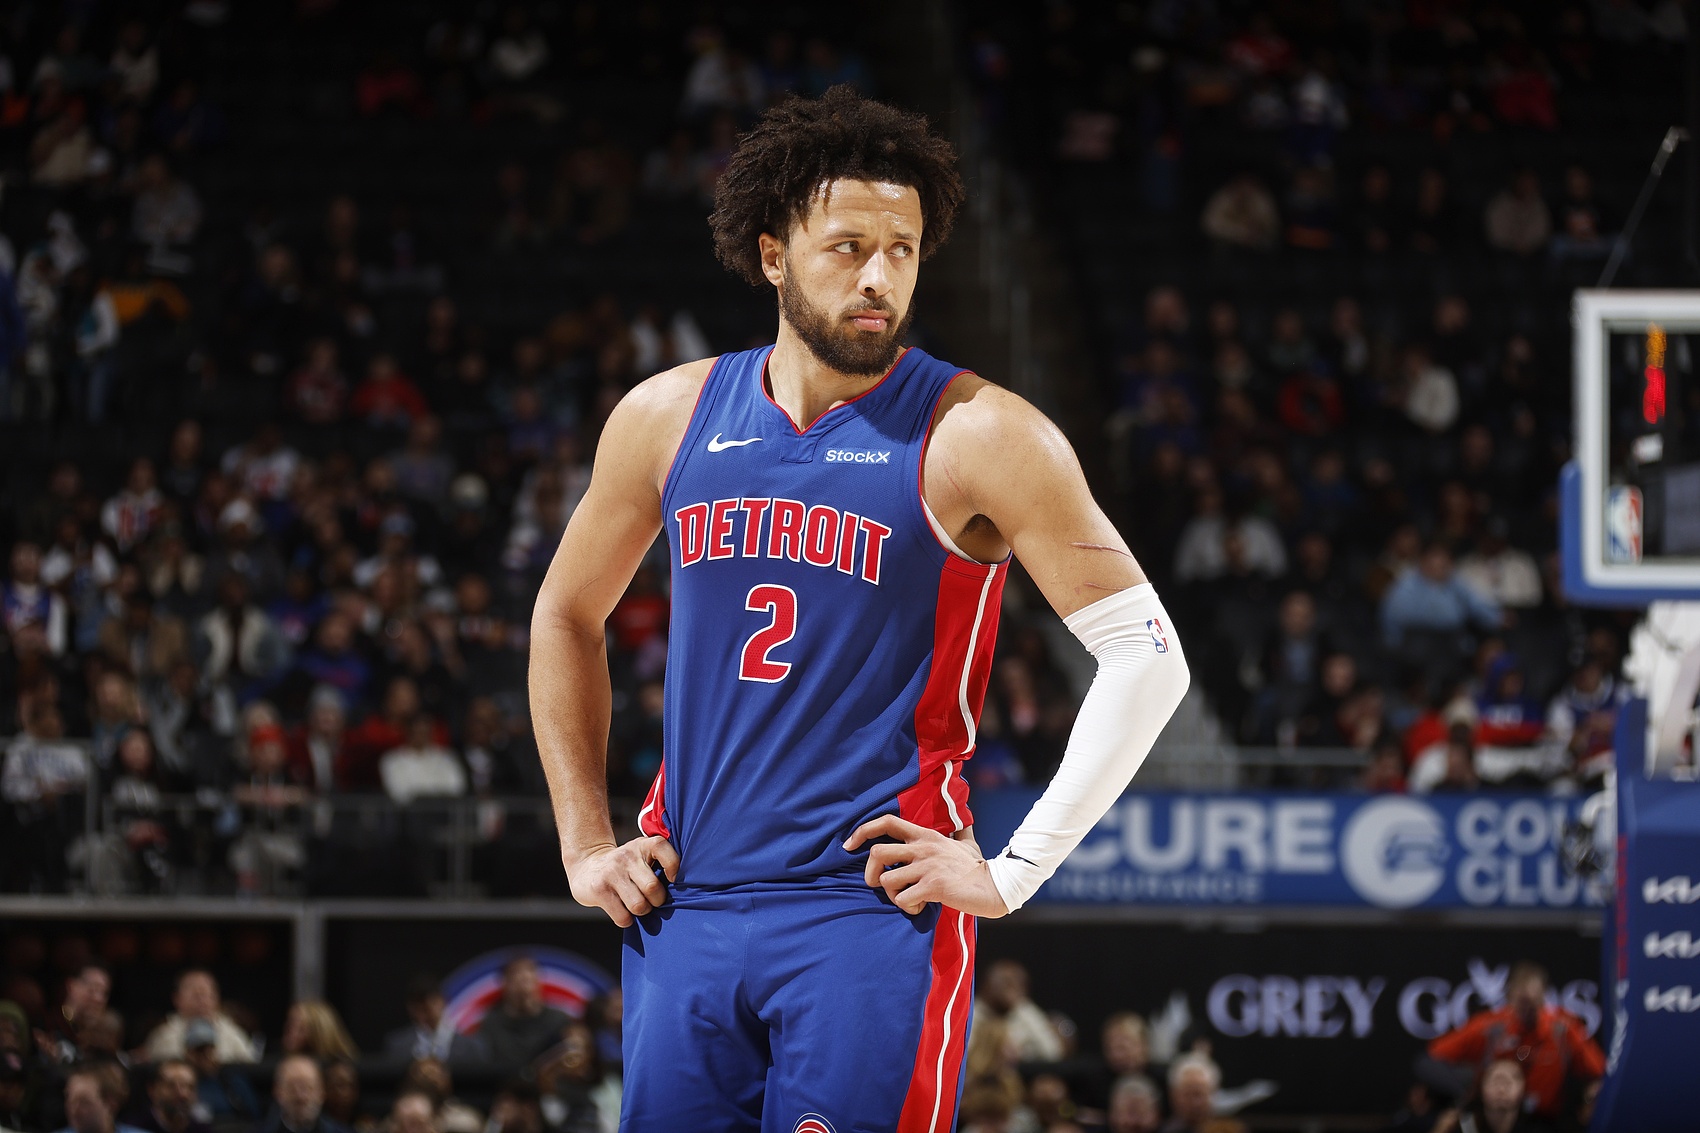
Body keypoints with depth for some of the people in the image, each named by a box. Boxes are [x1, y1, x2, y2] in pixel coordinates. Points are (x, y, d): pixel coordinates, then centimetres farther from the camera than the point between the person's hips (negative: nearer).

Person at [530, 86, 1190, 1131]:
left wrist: (1013, 873, -11)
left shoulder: (974, 437, -7)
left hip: (874, 911, -4)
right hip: (688, 905, 4)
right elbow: (567, 617, 22)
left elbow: (1148, 655, -9)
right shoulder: (669, 418, 7)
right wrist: (585, 841, 14)